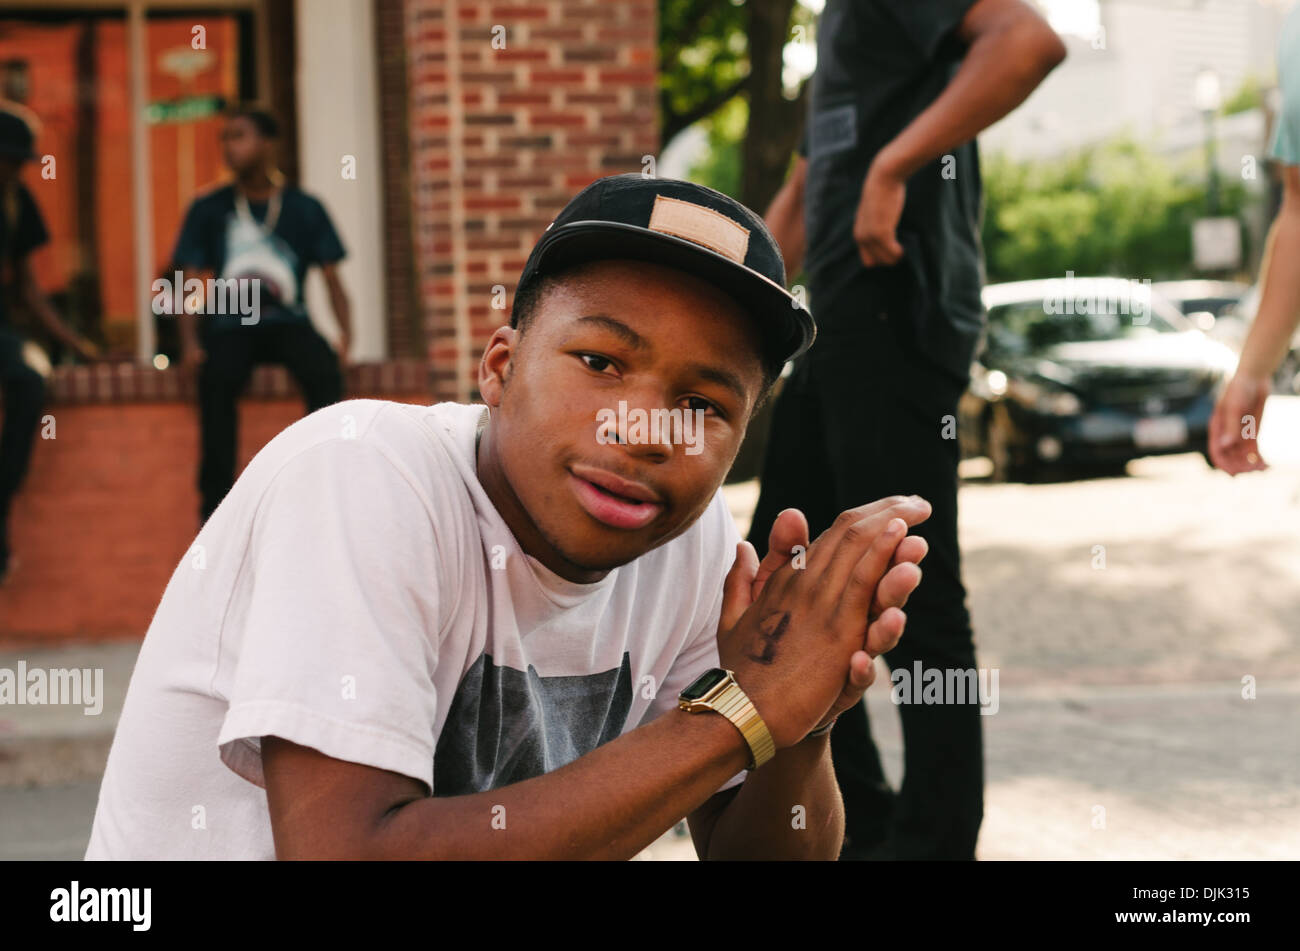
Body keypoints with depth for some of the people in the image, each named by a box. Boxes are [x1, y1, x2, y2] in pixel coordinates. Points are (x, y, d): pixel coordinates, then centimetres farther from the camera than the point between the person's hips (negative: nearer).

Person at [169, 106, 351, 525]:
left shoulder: (304, 208, 8)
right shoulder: (208, 210, 8)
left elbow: (332, 279, 5)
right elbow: (191, 284, 5)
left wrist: (346, 335, -12)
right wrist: (191, 344, -12)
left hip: (287, 321, 1)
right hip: (230, 325, 0)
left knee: (325, 371, -32)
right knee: (216, 379, -34)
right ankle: (215, 504, -31)